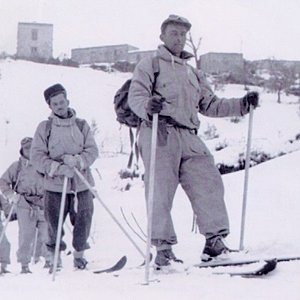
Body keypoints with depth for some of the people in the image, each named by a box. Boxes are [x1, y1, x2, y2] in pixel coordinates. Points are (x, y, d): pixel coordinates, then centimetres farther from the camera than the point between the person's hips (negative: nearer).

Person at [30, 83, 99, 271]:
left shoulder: (82, 125, 7)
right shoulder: (44, 128, 1)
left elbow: (92, 151, 3)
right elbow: (37, 157, -5)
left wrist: (77, 160, -17)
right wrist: (58, 168, -19)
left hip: (82, 184, 1)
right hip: (55, 185, -1)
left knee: (83, 220, 0)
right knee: (54, 223, -2)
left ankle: (79, 254, 24)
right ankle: (55, 260, 19)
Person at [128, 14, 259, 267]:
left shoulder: (193, 73, 29)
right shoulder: (150, 64, 10)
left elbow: (210, 105, 27)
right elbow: (135, 95, -2)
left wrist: (242, 105, 15)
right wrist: (147, 106, -26)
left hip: (189, 137, 5)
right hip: (160, 133, -5)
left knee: (209, 183, -7)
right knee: (160, 191, -8)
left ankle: (215, 239, -2)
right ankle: (163, 247, -5)